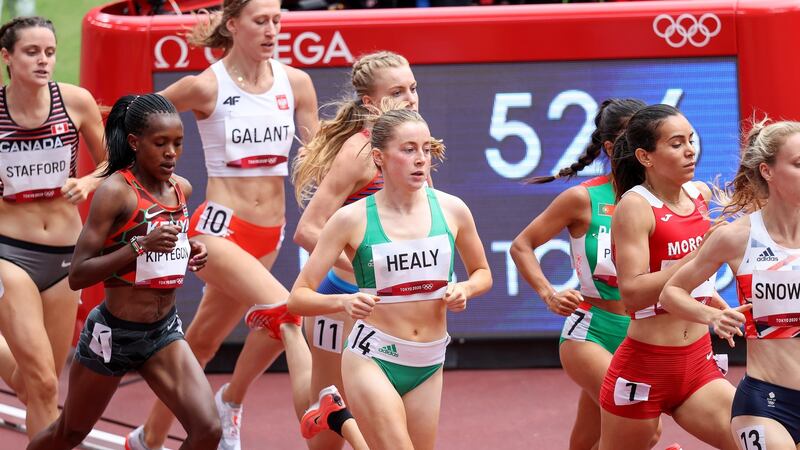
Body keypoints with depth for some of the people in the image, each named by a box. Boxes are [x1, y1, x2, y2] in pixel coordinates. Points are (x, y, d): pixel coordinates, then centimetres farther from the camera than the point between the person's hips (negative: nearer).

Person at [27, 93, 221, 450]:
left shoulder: (181, 189, 2)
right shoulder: (115, 191, -17)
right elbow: (77, 275, -21)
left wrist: (190, 253, 1)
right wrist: (140, 246, -30)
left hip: (164, 331, 5)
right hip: (113, 334, -5)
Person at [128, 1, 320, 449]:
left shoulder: (295, 82, 2)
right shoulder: (206, 87, -9)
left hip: (269, 235, 5)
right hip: (219, 229, -5)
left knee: (203, 341, 16)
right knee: (285, 311, -27)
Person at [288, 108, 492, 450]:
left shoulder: (451, 210, 0)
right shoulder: (353, 219, -9)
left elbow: (482, 274, 17)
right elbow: (298, 297, -7)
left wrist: (464, 289, -5)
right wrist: (344, 301, -26)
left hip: (428, 366, 4)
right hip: (373, 359, -4)